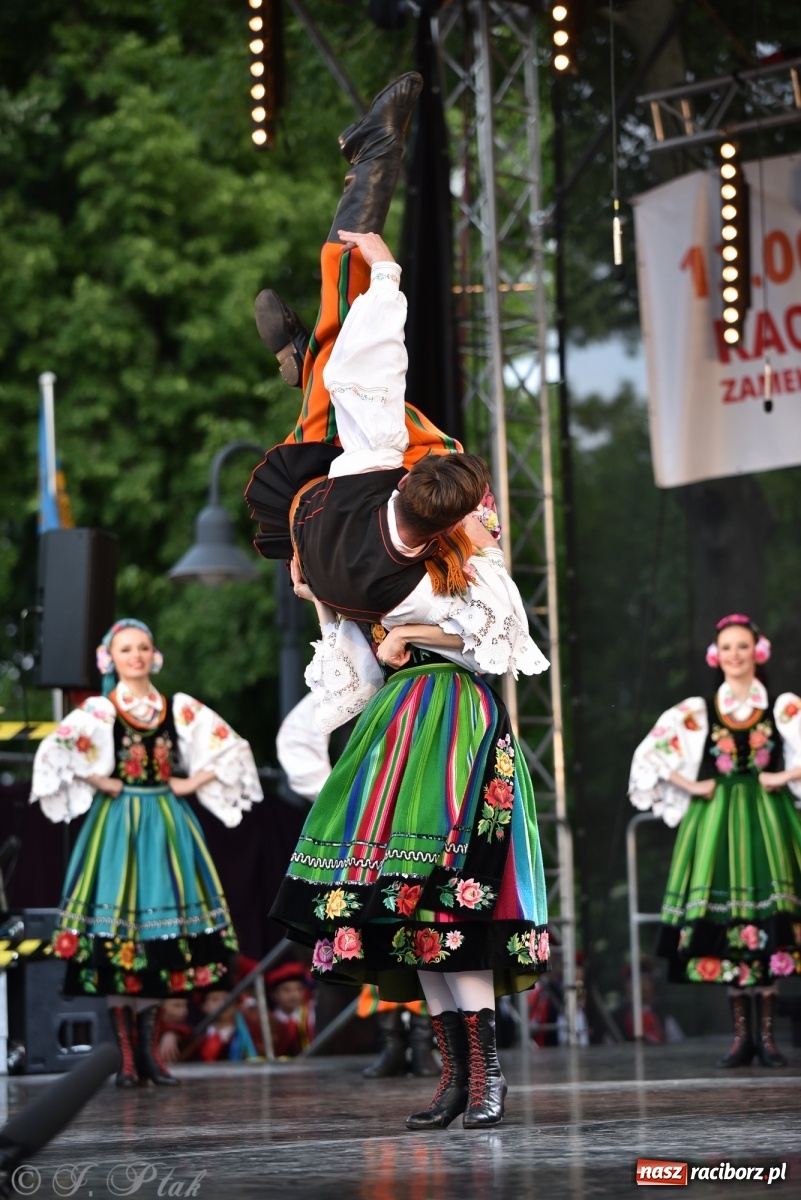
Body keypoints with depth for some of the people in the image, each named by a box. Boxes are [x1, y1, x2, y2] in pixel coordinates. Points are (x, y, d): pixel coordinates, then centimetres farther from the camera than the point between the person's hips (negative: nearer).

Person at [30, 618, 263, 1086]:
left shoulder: (180, 709, 7)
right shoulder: (99, 710, -2)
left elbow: (231, 748, 10)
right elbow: (58, 750, -16)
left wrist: (192, 783, 1)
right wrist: (101, 783, -12)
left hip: (166, 824, 3)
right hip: (118, 824, -3)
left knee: (161, 938, 2)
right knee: (118, 938, -5)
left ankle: (149, 1048, 9)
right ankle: (128, 1056, -2)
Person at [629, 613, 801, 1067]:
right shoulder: (696, 713, 6)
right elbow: (652, 754, 6)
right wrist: (692, 787, 0)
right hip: (715, 820, 1)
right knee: (725, 920, -3)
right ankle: (743, 1034, 3)